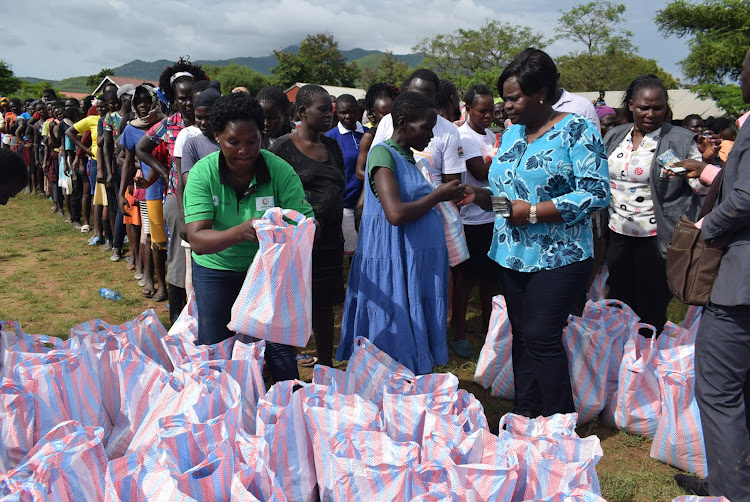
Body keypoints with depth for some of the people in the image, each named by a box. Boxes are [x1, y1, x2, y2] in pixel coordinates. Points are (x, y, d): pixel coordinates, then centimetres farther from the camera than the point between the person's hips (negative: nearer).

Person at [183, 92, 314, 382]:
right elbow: (197, 240, -28)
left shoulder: (280, 171, -18)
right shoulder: (203, 174, -19)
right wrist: (241, 232, -47)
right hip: (215, 270, 0)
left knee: (278, 345, 3)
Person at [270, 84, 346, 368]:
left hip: (330, 241, 6)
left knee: (325, 305, 14)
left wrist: (339, 234, 14)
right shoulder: (283, 148, -6)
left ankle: (326, 366, 28)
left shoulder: (332, 146, 14)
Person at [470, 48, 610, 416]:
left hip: (557, 258, -7)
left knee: (541, 337, -9)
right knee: (522, 337, 12)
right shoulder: (511, 134, 12)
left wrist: (531, 212, -21)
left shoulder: (576, 130, -8)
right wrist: (478, 196, -2)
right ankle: (523, 418, 25)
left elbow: (596, 193, -17)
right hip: (512, 256, 7)